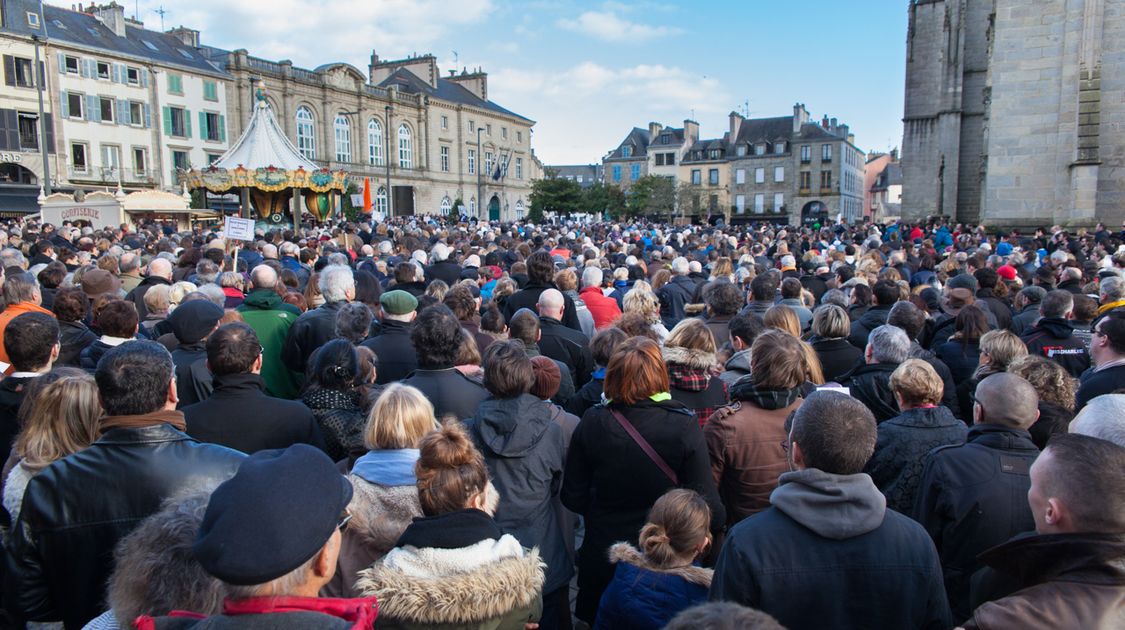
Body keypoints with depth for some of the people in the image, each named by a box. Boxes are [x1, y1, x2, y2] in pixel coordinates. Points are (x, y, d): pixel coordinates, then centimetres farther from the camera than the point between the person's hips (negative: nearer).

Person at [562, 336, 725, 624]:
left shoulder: (591, 423, -14)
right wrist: (719, 519, 6)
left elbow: (574, 499, -6)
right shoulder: (684, 426, -20)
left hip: (601, 562, 1)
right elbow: (708, 506, -17)